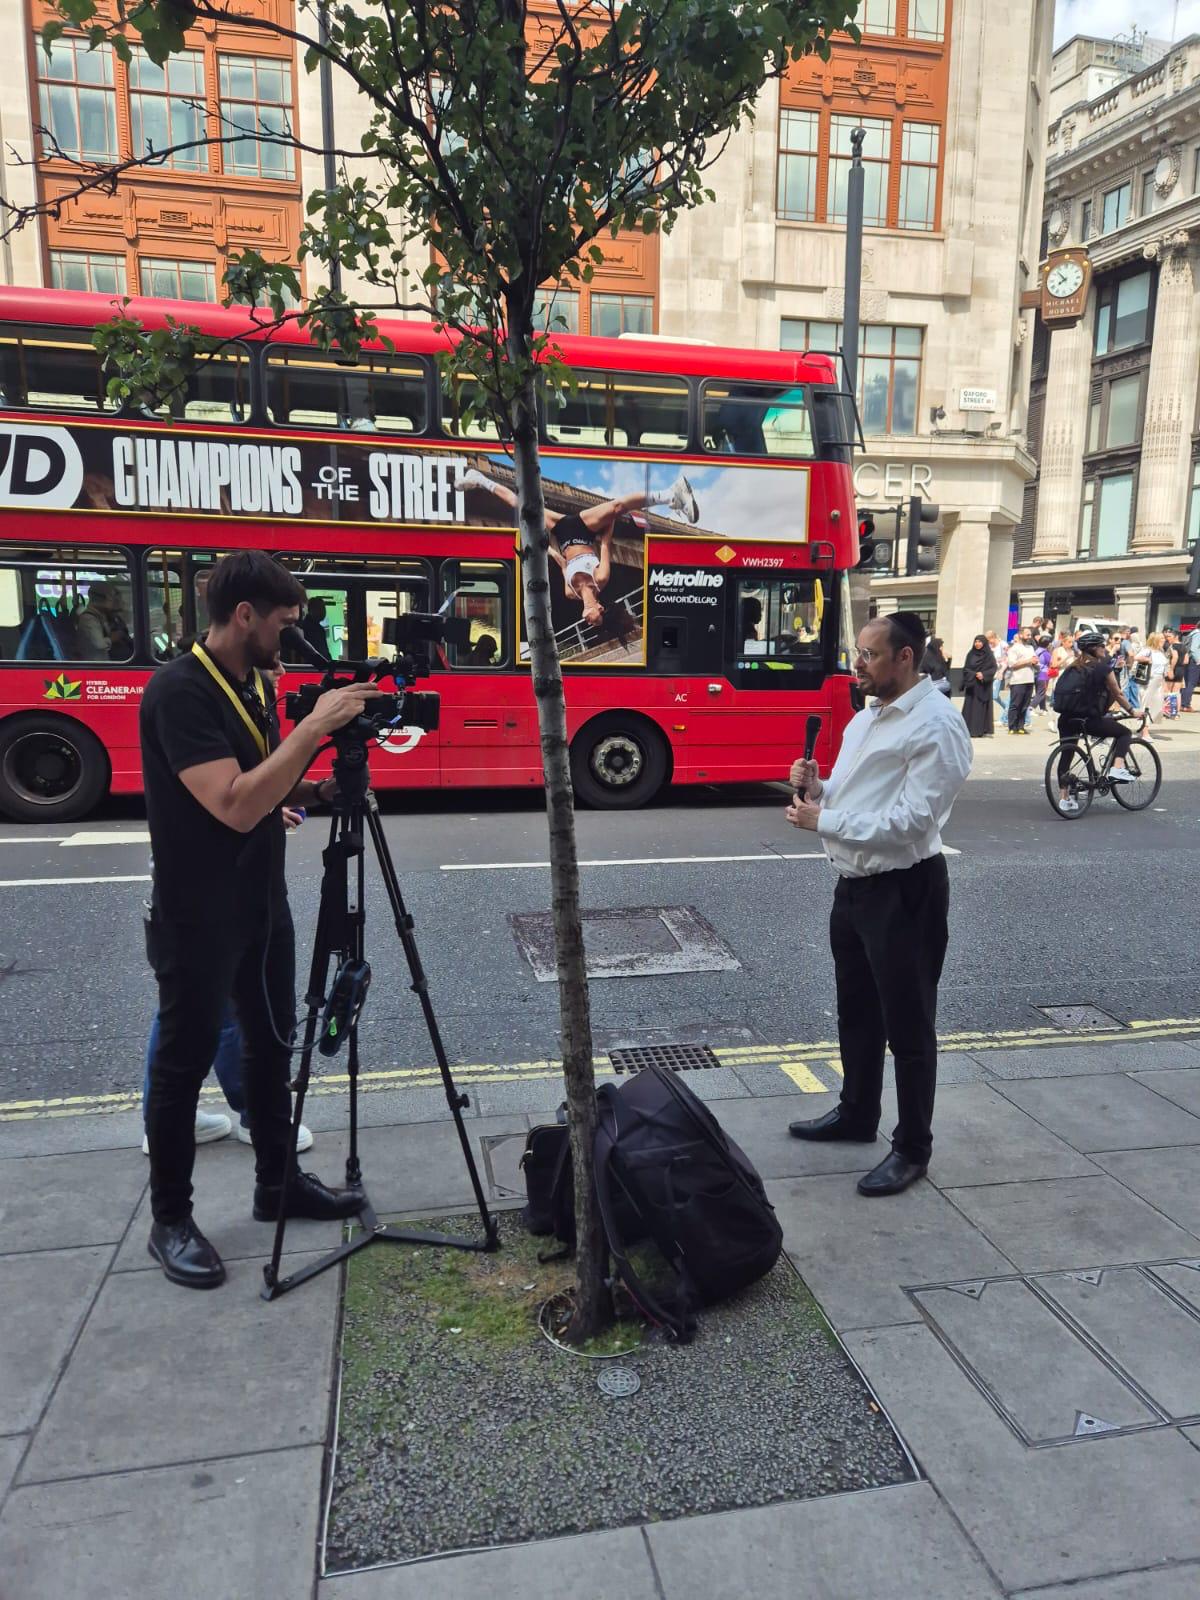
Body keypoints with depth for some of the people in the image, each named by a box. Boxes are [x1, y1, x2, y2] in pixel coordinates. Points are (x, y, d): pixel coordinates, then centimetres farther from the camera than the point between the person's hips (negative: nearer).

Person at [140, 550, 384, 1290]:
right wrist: (316, 726, -28)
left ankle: (278, 1182, 33)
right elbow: (235, 806, -29)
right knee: (185, 1062, 5)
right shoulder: (178, 690, -21)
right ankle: (170, 1220, 21)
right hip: (197, 919, -8)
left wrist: (319, 790, -4)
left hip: (263, 905, 8)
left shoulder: (254, 684, 7)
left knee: (272, 1047, 17)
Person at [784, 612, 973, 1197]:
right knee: (856, 1013, 22)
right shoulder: (867, 718, 11)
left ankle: (912, 1149, 22)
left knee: (908, 1026, 5)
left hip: (904, 891, -9)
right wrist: (818, 786, -1)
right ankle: (856, 1114, 40)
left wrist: (822, 821, -20)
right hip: (854, 885, 9)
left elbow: (911, 822, -25)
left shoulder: (936, 726, -18)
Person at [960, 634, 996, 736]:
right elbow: (965, 669, 4)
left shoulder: (989, 655, 2)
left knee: (983, 707, -1)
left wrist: (983, 675, -18)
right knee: (971, 707, -3)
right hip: (972, 685, 2)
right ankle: (970, 730, -2)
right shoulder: (970, 654, 7)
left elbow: (993, 669, -3)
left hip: (984, 686, -1)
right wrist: (975, 675, -12)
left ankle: (985, 731, 2)